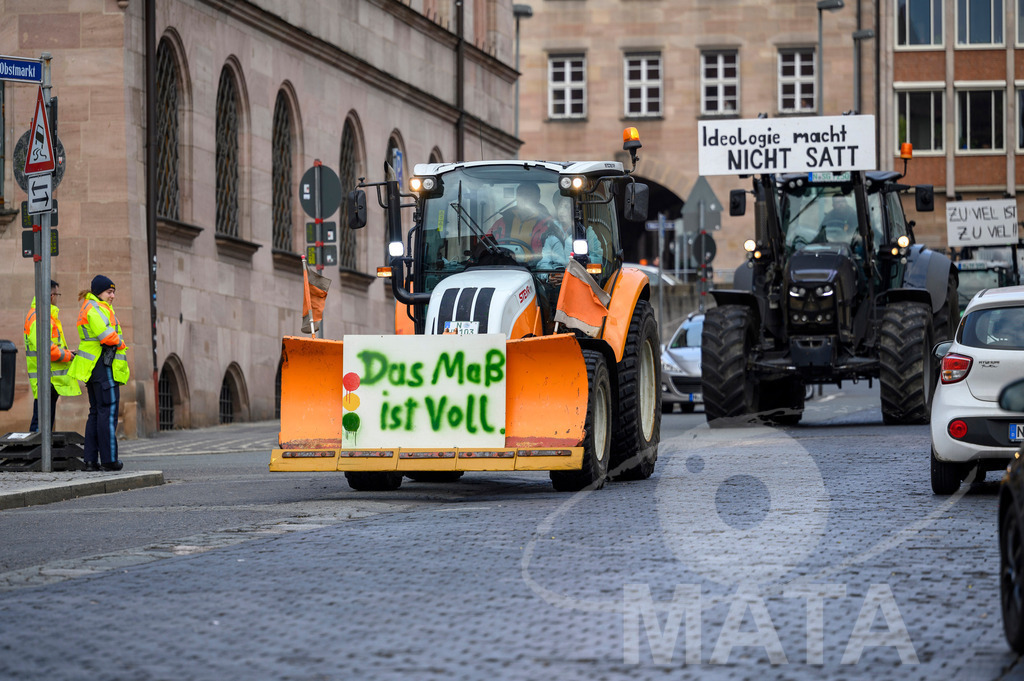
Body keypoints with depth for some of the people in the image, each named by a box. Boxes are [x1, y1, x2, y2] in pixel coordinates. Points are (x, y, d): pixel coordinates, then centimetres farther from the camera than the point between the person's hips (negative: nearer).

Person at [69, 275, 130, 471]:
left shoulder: (89, 308, 22)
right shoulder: (95, 308, -12)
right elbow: (105, 334, -23)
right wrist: (120, 343, -5)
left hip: (93, 367, 11)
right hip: (103, 365, -11)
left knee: (96, 412, 12)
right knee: (108, 411, -8)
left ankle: (90, 459, 11)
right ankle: (108, 459, -9)